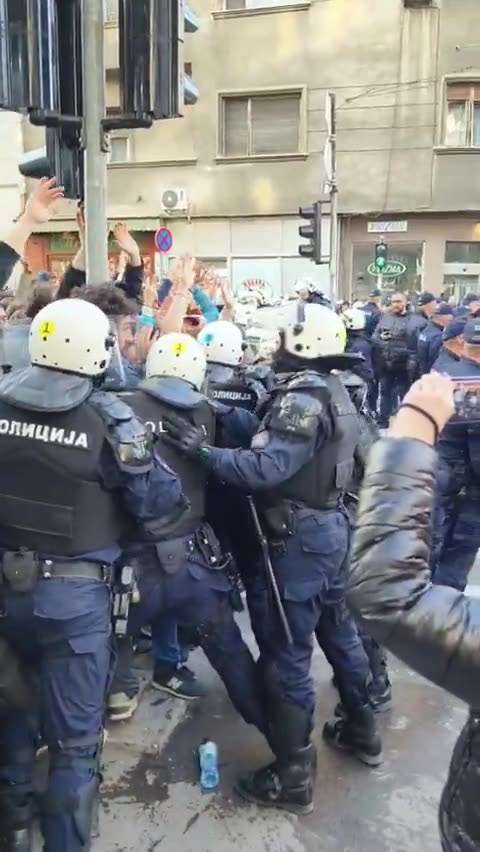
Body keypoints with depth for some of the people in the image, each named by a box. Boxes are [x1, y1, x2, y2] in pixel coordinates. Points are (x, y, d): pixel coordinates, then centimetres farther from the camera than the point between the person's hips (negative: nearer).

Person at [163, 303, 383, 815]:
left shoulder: (302, 399, -21)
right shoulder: (332, 391, 10)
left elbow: (266, 468, -32)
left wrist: (203, 451, -30)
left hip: (299, 537, -10)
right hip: (331, 525, 10)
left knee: (285, 653, 0)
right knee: (337, 629, 24)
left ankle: (292, 777, 13)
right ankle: (362, 730, 41)